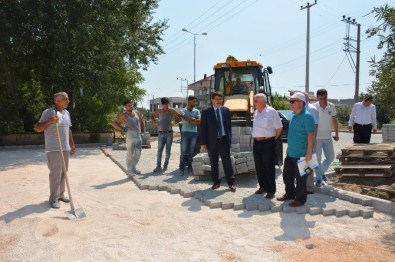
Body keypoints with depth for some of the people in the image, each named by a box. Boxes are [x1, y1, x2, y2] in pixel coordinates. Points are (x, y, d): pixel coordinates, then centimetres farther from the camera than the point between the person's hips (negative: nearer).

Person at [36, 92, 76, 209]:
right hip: (53, 149, -7)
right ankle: (54, 198, 2)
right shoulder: (48, 112, -9)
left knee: (63, 172, 11)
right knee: (55, 173, -6)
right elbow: (38, 128, -9)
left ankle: (61, 194, 22)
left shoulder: (66, 113, 14)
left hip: (65, 148, 7)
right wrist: (49, 121, -25)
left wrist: (72, 145, 19)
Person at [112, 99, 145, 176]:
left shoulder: (136, 113, 10)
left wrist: (142, 130, 19)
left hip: (138, 137, 6)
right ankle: (129, 170, 6)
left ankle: (134, 168, 26)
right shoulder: (123, 115, -7)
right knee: (130, 154, -3)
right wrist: (122, 129, -14)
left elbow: (141, 121, 27)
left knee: (138, 154, 12)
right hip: (130, 137, -6)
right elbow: (113, 123, -11)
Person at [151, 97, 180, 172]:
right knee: (159, 150, -2)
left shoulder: (171, 111, -4)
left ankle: (165, 165, 13)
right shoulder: (159, 111, 3)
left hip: (169, 133, -2)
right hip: (161, 133, 2)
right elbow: (152, 116, 18)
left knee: (168, 150, 3)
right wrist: (156, 122, 6)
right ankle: (158, 166, -1)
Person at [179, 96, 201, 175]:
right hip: (185, 133, -2)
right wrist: (194, 119, -7)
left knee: (191, 152, 6)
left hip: (194, 133, 3)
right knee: (183, 151, -4)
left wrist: (189, 120, -9)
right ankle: (182, 168, 0)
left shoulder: (197, 111, 9)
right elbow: (185, 118, -15)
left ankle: (189, 167, 14)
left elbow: (199, 121, -4)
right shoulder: (183, 111, 3)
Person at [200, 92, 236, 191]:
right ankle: (216, 182, 21)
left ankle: (231, 182, 11)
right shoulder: (206, 112, -1)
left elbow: (229, 125, 10)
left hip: (224, 140, 1)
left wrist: (229, 138, 5)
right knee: (213, 163, 8)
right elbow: (203, 128, -2)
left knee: (227, 162, 2)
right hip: (212, 141, -1)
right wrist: (203, 143, -6)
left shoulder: (226, 110, 7)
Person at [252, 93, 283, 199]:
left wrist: (273, 139, 2)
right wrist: (256, 138, 11)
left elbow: (279, 128, -6)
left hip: (267, 143, -7)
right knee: (259, 167, 13)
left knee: (269, 168, 1)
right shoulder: (255, 112, 11)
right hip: (256, 143, 7)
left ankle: (271, 190, 11)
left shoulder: (271, 111, -10)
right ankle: (262, 187, 28)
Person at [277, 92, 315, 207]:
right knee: (287, 174, 17)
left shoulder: (306, 116, -16)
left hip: (301, 154, -9)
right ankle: (289, 194, 34)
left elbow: (311, 134, -19)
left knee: (300, 177, 4)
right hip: (291, 153, 9)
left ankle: (300, 199, 19)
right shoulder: (294, 116, 11)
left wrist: (309, 152, -22)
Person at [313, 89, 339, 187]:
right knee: (317, 159, 4)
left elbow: (334, 121, 10)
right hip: (316, 137, -4)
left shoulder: (332, 106, -1)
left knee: (330, 157, 10)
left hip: (328, 137, 4)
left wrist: (336, 133, 9)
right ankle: (318, 178, 18)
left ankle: (322, 172, 34)